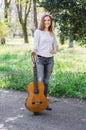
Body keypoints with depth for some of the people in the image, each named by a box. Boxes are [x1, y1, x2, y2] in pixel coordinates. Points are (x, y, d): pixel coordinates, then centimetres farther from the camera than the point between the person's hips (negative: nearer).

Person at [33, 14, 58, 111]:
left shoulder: (51, 33, 13)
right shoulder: (38, 32, -2)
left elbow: (56, 45, 23)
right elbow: (35, 46, -7)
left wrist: (55, 50, 1)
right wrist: (34, 60, -16)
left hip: (50, 59, 5)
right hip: (40, 59, -5)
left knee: (46, 82, 8)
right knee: (40, 81, -11)